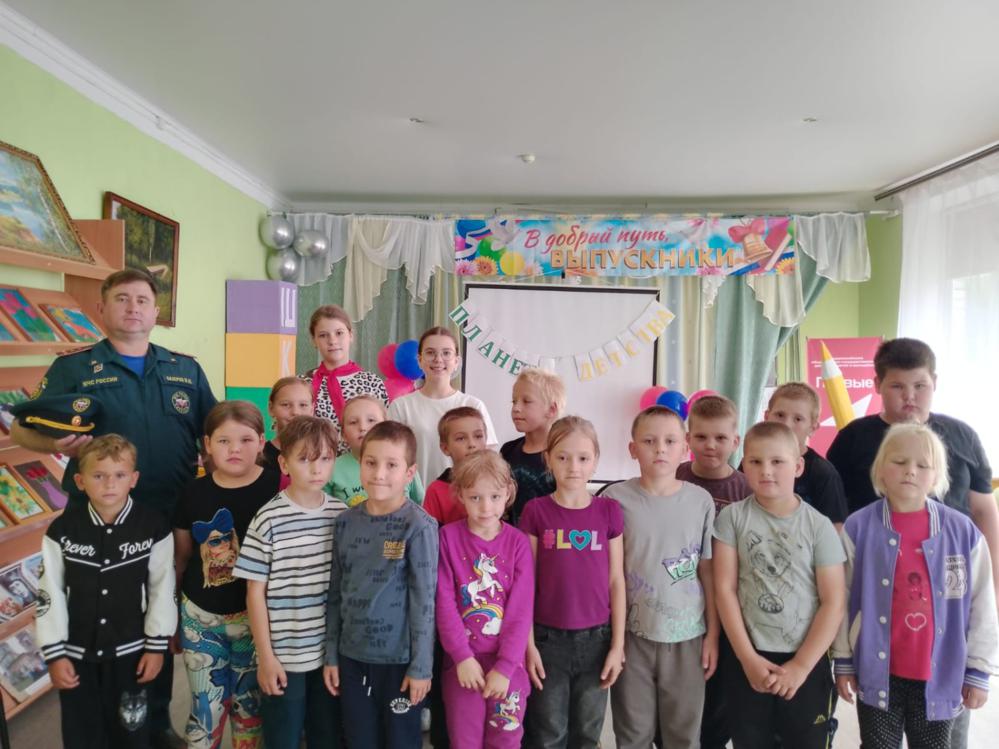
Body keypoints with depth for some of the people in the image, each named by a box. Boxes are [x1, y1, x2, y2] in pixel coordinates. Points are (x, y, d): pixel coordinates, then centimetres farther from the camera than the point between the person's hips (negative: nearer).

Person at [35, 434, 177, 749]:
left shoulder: (153, 527, -12)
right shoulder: (62, 529, -10)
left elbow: (162, 590, -6)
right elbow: (50, 595, -4)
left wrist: (157, 645, -4)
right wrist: (54, 654, -4)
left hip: (130, 650, -1)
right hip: (77, 652, 1)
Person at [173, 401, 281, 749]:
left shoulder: (277, 489, -12)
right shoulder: (194, 493, -4)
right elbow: (181, 558, 7)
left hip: (256, 616, -2)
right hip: (200, 617, 2)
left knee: (249, 704, 15)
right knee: (205, 709, 10)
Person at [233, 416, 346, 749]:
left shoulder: (341, 514, -1)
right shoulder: (269, 520, -13)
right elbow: (255, 592, -8)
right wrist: (266, 656, -8)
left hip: (332, 651, 3)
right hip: (284, 655, -3)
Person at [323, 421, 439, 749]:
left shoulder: (419, 526, -13)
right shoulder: (346, 522, 0)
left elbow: (424, 599, -12)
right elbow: (336, 592, 5)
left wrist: (421, 666, -11)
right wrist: (331, 655, 6)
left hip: (399, 658, -4)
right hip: (352, 655, 4)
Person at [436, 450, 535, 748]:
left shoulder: (518, 542, -5)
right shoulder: (448, 537, -6)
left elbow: (521, 610, -7)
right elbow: (444, 602, -8)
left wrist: (505, 666, -12)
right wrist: (462, 656, -12)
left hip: (507, 659, 0)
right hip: (463, 658, 0)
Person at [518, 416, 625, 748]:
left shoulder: (609, 510, -2)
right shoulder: (536, 511, -5)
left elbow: (616, 581, 1)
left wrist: (618, 644, -1)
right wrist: (528, 643, -6)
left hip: (596, 637, 1)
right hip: (548, 637, -1)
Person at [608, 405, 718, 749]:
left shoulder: (701, 501, -3)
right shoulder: (617, 499, -8)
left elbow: (708, 572, 3)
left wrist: (713, 633, 4)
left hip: (687, 635, 1)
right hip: (633, 634, -1)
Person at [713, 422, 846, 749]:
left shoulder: (819, 525, -5)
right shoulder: (733, 517, -5)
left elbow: (834, 603, -6)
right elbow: (724, 589, -6)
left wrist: (800, 666, -9)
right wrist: (748, 658, -8)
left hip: (808, 663, 0)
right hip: (748, 661, 0)